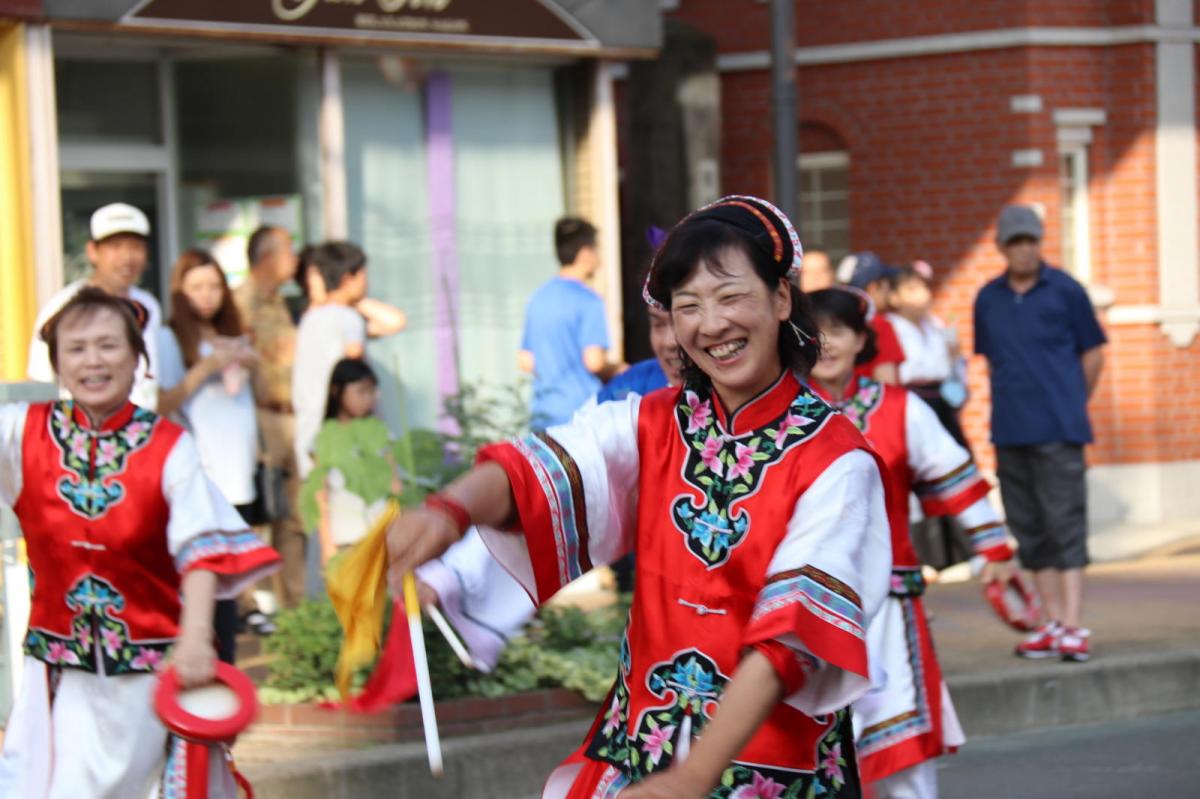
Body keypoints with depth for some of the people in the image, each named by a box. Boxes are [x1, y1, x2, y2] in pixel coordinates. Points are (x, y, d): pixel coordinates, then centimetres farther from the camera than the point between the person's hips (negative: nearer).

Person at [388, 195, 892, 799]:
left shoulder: (835, 462, -11)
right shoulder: (653, 425, 2)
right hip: (638, 749, 4)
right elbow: (540, 468, -17)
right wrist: (451, 507, -40)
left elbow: (791, 632, -21)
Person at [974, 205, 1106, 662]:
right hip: (1009, 432, 5)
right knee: (1029, 529, 8)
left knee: (1065, 521, -9)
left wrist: (1070, 403, 8)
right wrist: (1009, 402, 12)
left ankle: (1073, 625, -12)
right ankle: (1053, 622, 15)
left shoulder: (1065, 291, -2)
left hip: (1058, 430, -5)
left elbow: (1093, 353, 5)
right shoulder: (988, 299, 10)